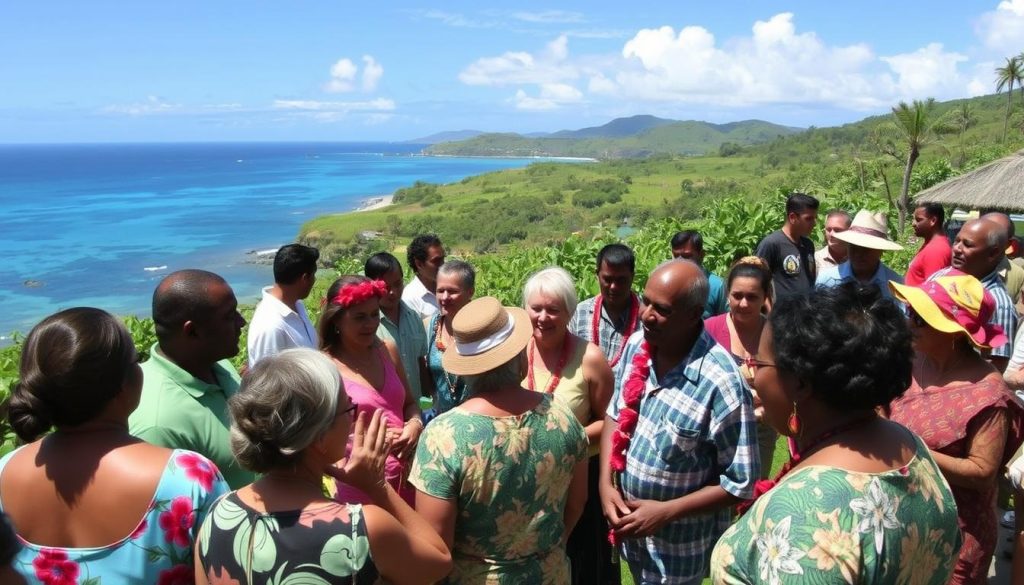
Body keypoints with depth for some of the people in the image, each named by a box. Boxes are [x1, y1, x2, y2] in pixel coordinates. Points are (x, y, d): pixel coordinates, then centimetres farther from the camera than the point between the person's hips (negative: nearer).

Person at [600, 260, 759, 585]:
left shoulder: (721, 383, -28)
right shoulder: (636, 345, -10)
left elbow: (740, 484, -20)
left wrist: (665, 512, -22)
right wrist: (606, 484, -8)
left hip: (678, 540, -5)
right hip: (629, 521, 6)